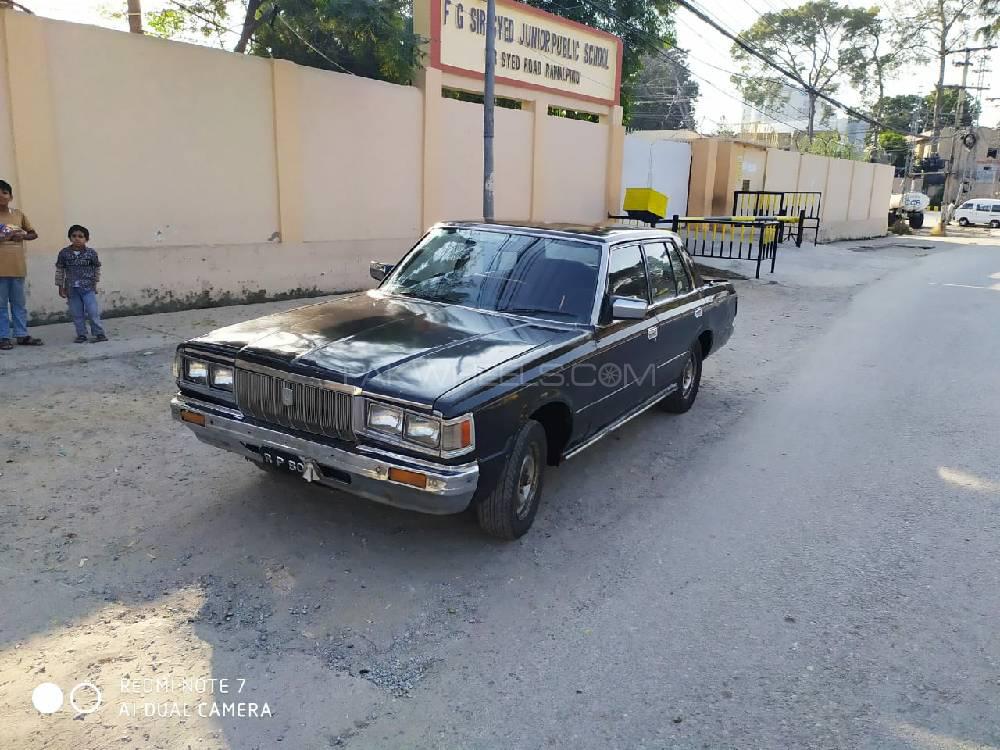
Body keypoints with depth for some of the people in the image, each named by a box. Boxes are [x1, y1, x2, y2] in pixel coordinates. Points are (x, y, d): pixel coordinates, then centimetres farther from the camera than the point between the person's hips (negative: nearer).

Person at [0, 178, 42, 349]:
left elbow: (34, 234, 14)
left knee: (19, 303, 9)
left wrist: (22, 236, -5)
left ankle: (22, 335, 15)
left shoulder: (19, 214, 8)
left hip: (17, 267, 3)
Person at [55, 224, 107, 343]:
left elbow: (97, 269, 6)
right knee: (76, 314, 7)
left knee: (93, 312, -6)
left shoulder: (91, 253, -4)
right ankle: (81, 335, 16)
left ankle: (99, 333, 3)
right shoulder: (64, 253, -1)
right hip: (72, 289, 2)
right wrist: (61, 287, 4)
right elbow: (59, 270, 5)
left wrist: (95, 283, 6)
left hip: (88, 288, -2)